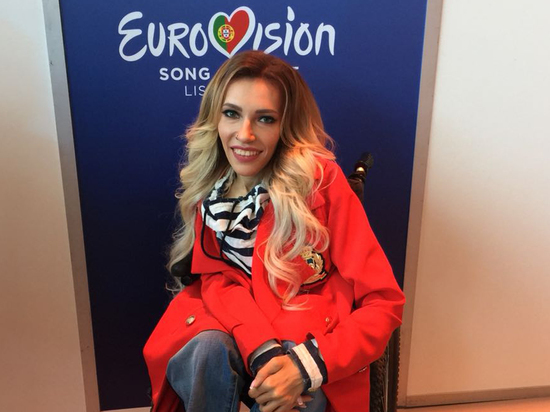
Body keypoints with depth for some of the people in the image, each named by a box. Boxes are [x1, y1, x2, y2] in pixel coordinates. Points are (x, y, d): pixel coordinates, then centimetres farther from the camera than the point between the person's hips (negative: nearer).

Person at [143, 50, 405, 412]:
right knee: (207, 351, -29)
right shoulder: (208, 186, -2)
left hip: (311, 340, -2)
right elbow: (217, 278, -5)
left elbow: (383, 303, -13)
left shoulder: (322, 181, -13)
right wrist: (262, 351, -25)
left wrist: (306, 367, -26)